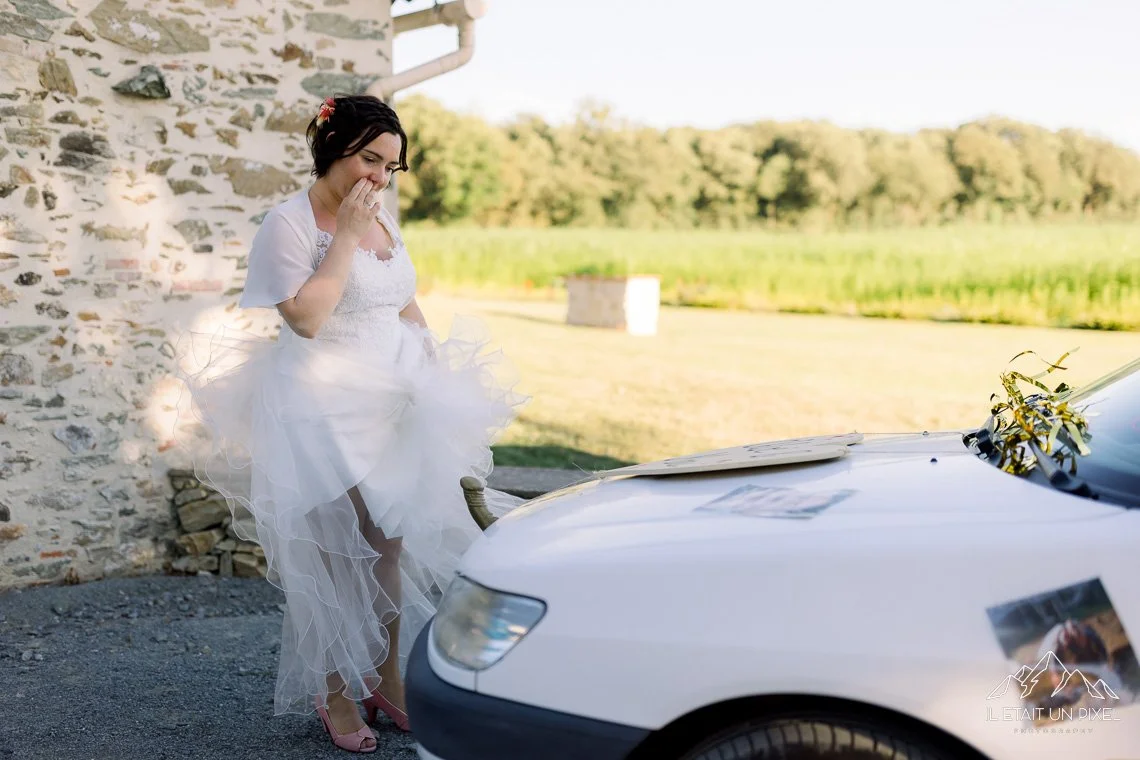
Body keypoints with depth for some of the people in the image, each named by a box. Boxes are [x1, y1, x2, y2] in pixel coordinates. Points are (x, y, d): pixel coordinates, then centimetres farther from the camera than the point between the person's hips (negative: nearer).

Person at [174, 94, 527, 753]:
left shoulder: (384, 218, 11)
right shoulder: (290, 223, -12)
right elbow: (306, 317, -24)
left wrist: (439, 370, 11)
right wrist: (347, 234, -19)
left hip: (393, 398, 7)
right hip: (323, 410, -7)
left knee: (391, 541, 10)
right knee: (335, 552, 0)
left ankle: (387, 678, 23)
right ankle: (336, 693, 15)